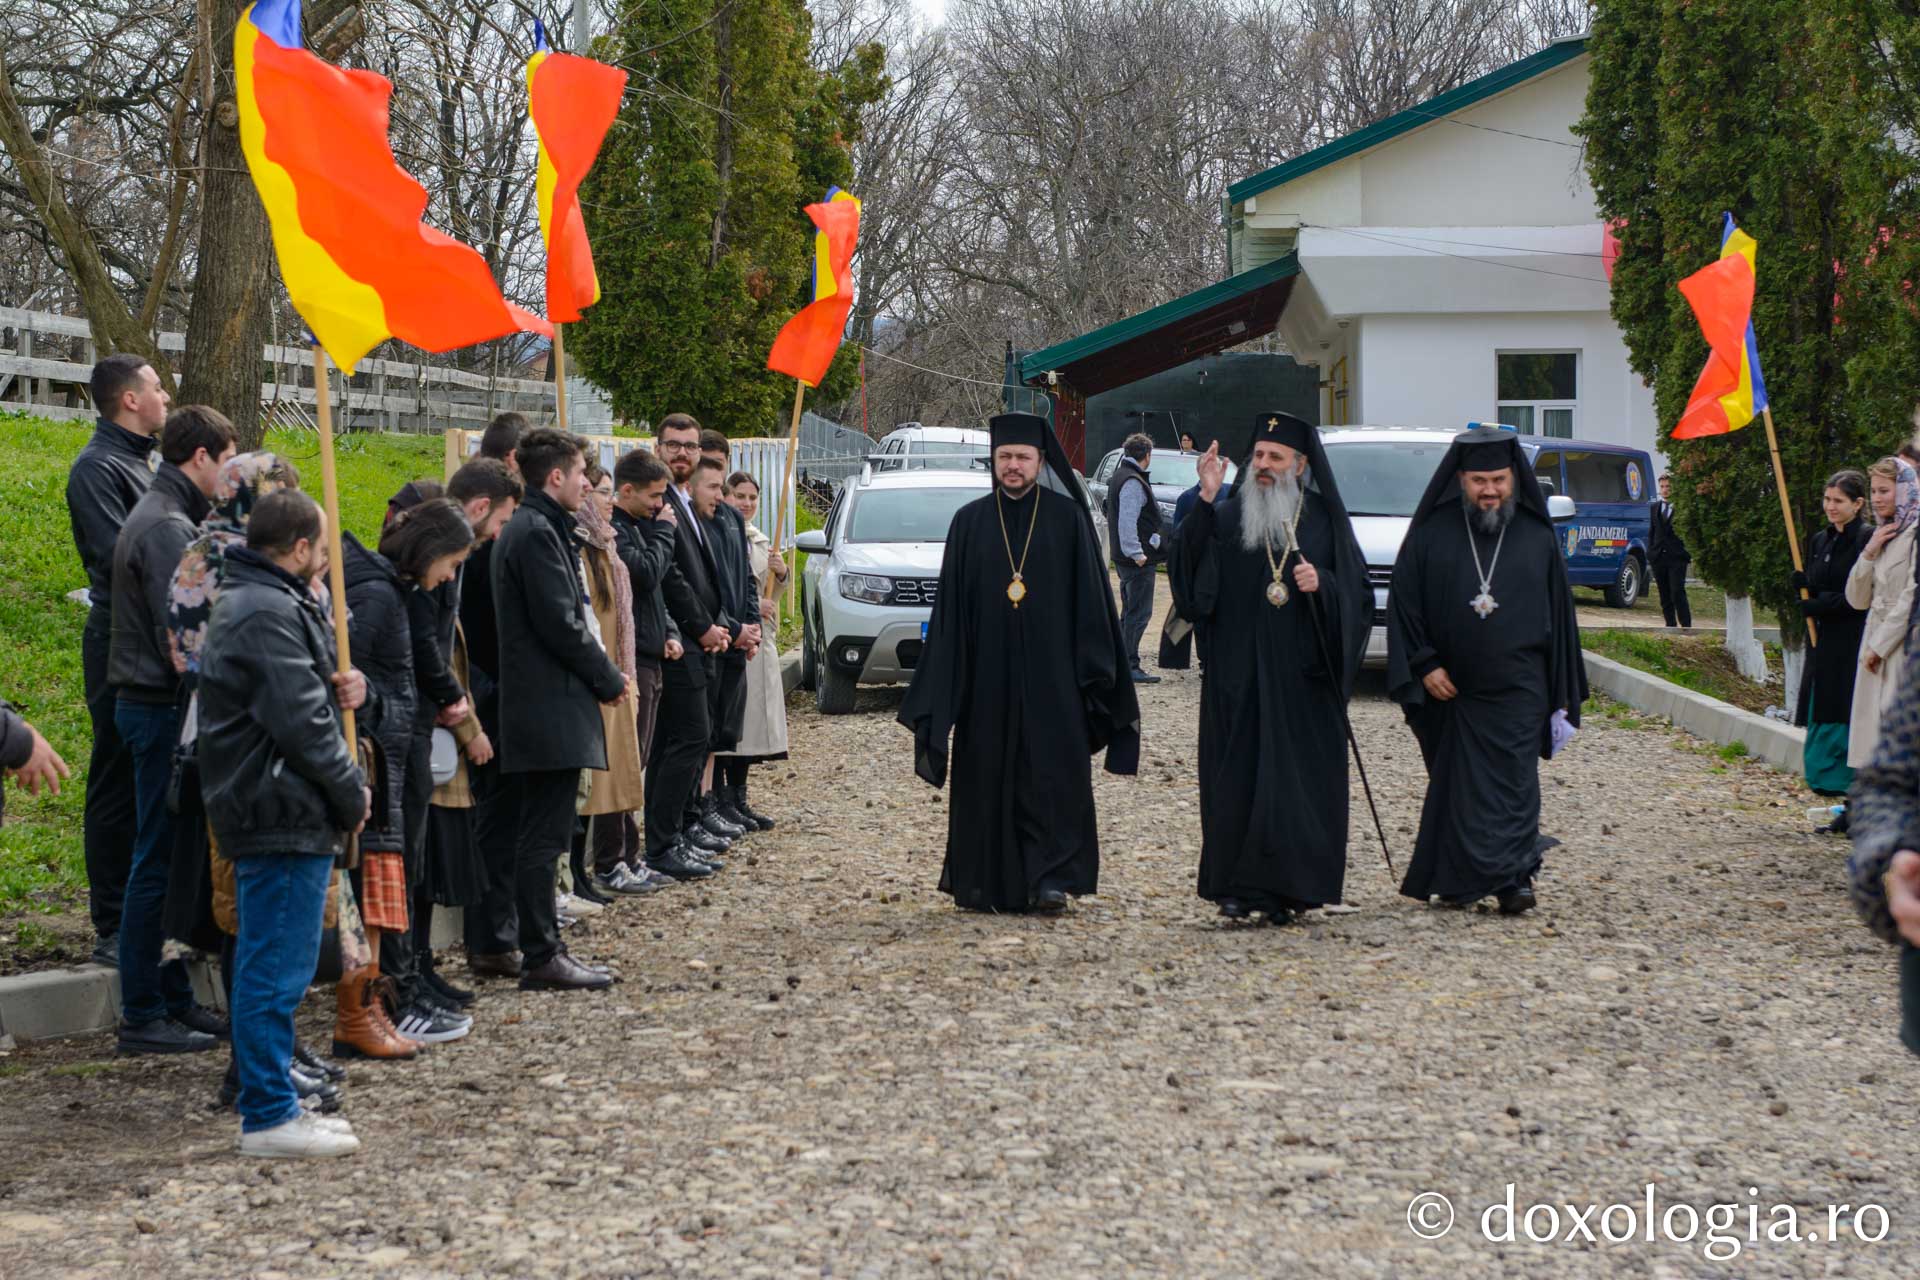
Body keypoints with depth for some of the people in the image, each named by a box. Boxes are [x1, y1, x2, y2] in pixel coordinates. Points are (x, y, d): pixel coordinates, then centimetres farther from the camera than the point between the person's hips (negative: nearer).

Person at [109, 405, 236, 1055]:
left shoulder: (160, 516, 17)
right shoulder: (168, 528, -16)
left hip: (152, 704, 10)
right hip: (164, 709, -10)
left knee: (173, 859, 14)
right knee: (160, 862, -5)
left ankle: (172, 997, 20)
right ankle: (143, 1015, 0)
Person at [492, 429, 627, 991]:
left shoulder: (525, 528, 17)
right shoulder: (538, 532, -15)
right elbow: (560, 624, -18)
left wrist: (602, 675, 12)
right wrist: (609, 680, -6)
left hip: (532, 707, 11)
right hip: (552, 710, -11)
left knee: (537, 835, 12)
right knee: (543, 838, -7)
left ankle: (540, 948, 17)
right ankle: (541, 958, -4)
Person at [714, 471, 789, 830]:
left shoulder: (761, 541, 17)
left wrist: (780, 575, 3)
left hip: (760, 640, 8)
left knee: (748, 723, 9)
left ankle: (739, 799, 15)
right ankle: (722, 803, -4)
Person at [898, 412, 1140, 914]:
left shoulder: (1068, 519, 3)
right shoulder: (969, 522, 8)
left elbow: (1089, 597, 2)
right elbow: (950, 606, 7)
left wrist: (1092, 668, -4)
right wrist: (946, 682, 2)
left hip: (1050, 676, -2)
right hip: (987, 676, 2)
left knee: (1052, 776, -5)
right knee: (987, 779, 4)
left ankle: (1050, 879, -3)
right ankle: (983, 883, 12)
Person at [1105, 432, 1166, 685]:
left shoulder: (1120, 477, 17)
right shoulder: (1133, 482, -16)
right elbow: (1127, 521, -25)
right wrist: (1136, 553, -26)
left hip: (1126, 559, 11)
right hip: (1139, 559, -11)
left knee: (1130, 612, 16)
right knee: (1139, 614, -8)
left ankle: (1123, 663, 21)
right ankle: (1129, 666, -9)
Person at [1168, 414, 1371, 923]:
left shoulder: (1325, 520, 7)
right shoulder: (1225, 518, 6)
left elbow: (1358, 592, 7)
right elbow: (1187, 571, -9)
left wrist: (1322, 584, -13)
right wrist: (1205, 501, -16)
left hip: (1303, 680, 0)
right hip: (1238, 680, 0)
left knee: (1298, 779, -1)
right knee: (1237, 778, -1)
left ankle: (1287, 888, 6)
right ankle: (1236, 885, 4)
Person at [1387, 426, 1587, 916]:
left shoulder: (1538, 538, 6)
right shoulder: (1431, 534, 2)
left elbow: (1560, 614, 11)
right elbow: (1403, 604, 3)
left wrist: (1563, 693, 9)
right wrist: (1423, 665, -7)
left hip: (1517, 687, -1)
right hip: (1449, 686, 1)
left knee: (1514, 782, -9)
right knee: (1455, 783, 7)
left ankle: (1513, 878, -11)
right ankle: (1457, 878, 17)